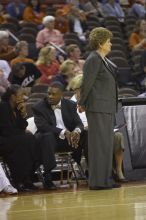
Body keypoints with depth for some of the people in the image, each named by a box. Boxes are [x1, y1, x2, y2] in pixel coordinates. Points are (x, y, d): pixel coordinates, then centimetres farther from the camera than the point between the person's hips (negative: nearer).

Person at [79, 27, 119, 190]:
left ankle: (106, 179, 17)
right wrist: (82, 104, -5)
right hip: (97, 108, -10)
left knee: (107, 144, 12)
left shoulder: (104, 60, 16)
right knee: (99, 143, -7)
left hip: (107, 108, 10)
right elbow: (87, 83, -14)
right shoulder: (93, 60, -14)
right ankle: (97, 181, -5)